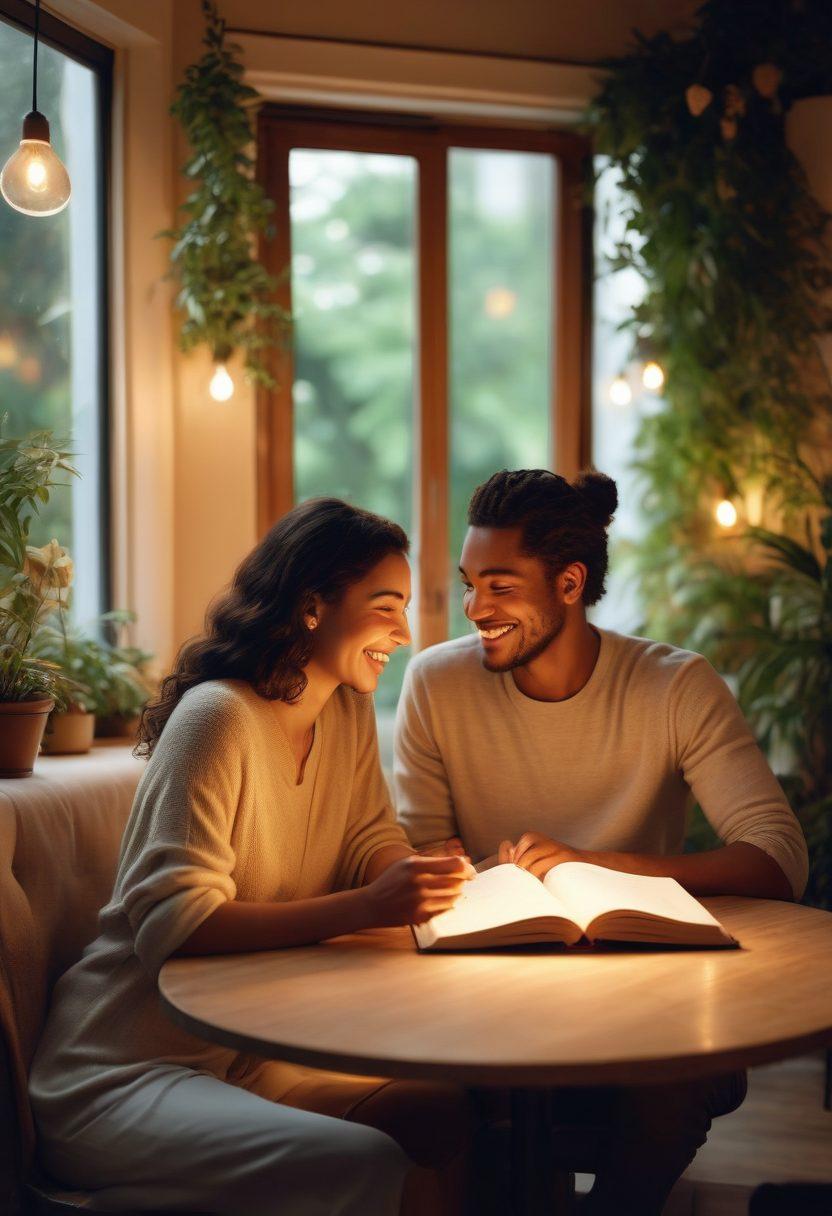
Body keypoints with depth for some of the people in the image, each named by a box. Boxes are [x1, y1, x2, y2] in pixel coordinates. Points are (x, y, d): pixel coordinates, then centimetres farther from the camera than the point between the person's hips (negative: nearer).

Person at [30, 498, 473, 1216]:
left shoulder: (349, 713, 9)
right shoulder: (219, 718, -17)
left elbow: (376, 852, 6)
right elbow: (169, 923, -25)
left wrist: (430, 881, -17)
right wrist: (367, 908, -31)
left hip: (252, 1058, 8)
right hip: (123, 1074, -8)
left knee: (465, 1117, -11)